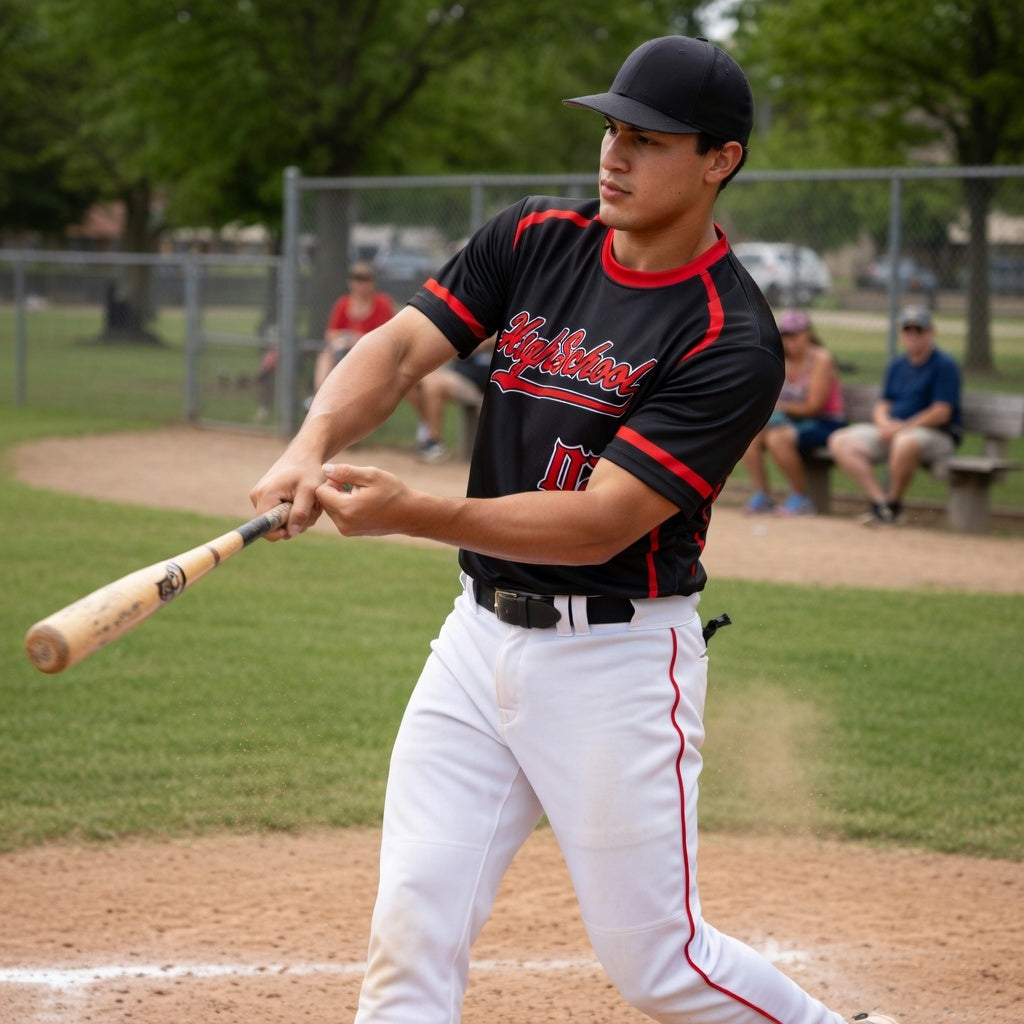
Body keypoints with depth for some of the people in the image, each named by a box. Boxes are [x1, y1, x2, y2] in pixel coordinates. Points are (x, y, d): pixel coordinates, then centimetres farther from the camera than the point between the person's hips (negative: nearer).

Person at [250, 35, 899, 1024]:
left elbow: (600, 523, -22)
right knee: (412, 929, -1)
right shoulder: (533, 239, 3)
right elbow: (400, 346, -7)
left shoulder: (730, 342, -16)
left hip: (617, 656, -5)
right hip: (480, 634, 5)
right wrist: (311, 447, -27)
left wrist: (415, 513, -33)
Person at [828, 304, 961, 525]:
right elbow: (881, 406, 16)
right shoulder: (896, 366, 16)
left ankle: (893, 505, -19)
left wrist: (901, 428, -18)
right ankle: (879, 501, -23)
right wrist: (885, 424, -8)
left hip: (936, 435, -7)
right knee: (840, 442, -11)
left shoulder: (944, 365, -6)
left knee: (905, 443, -42)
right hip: (891, 432, 7)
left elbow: (941, 413, -14)